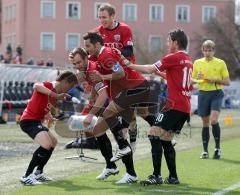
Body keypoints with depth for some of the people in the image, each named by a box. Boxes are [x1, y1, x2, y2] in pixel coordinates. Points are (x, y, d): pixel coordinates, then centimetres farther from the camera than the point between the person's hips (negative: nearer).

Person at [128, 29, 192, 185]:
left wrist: (130, 65, 5)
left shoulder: (174, 57, -9)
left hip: (175, 106, -9)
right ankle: (173, 177, 14)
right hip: (185, 107, 9)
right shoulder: (188, 60, 16)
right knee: (165, 140, 15)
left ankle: (156, 176, -16)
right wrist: (160, 73, 26)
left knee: (155, 134, -11)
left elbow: (149, 69, -6)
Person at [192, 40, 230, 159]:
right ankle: (205, 151, 12)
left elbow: (227, 82, 2)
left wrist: (215, 80, -13)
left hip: (216, 94, -3)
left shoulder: (220, 63, 1)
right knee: (205, 123, 5)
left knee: (214, 120, -18)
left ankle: (217, 148, -4)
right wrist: (197, 78, -7)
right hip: (203, 94, 3)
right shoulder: (197, 63, 8)